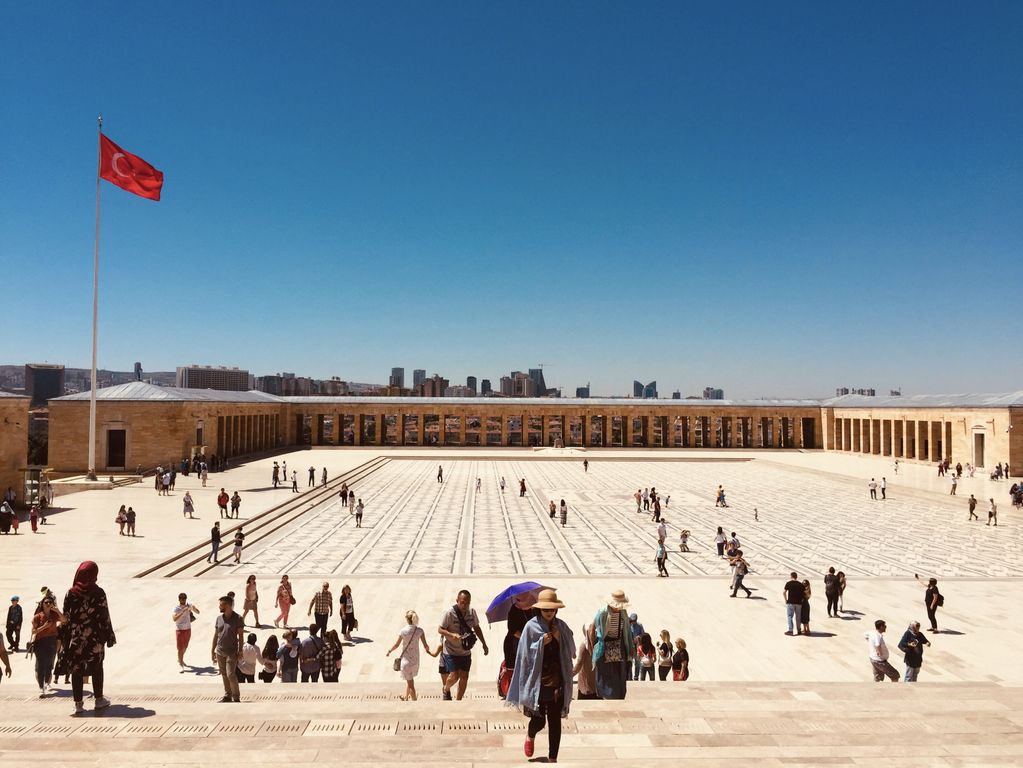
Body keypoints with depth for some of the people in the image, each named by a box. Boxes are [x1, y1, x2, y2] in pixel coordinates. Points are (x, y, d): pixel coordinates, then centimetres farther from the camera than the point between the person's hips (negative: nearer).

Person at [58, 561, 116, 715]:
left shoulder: (70, 594, -4)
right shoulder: (99, 593, -9)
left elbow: (66, 618, -1)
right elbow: (105, 616, -7)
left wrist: (64, 639, 7)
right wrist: (109, 636, 2)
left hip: (75, 638, 1)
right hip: (95, 637, -1)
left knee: (76, 670, 7)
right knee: (97, 668, 13)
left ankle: (78, 704, 7)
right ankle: (99, 700, 20)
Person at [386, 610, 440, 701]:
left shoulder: (403, 631, -15)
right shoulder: (420, 631, -10)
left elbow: (396, 645, -5)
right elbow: (425, 646, -9)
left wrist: (389, 651, 14)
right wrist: (428, 650, 14)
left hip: (406, 659, -4)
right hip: (415, 659, 4)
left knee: (410, 682, 7)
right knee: (410, 680, 25)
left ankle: (414, 699, 11)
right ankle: (406, 697, 42)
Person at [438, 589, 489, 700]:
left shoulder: (471, 612, -2)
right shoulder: (449, 613, -17)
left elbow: (476, 628, 13)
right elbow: (440, 629, -12)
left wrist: (484, 644, 13)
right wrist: (452, 635, -29)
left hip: (466, 652, 5)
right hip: (451, 651, -5)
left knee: (464, 677, 4)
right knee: (454, 676, -10)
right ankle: (446, 690, 23)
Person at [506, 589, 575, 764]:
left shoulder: (561, 626, 4)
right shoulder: (531, 627, -6)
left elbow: (570, 651, 5)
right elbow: (525, 654, -5)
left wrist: (559, 638, -10)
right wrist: (541, 642, -17)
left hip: (557, 682, 3)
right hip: (537, 682, -3)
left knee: (555, 722, 4)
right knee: (539, 721, 1)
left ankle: (553, 757, 18)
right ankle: (530, 736, 36)